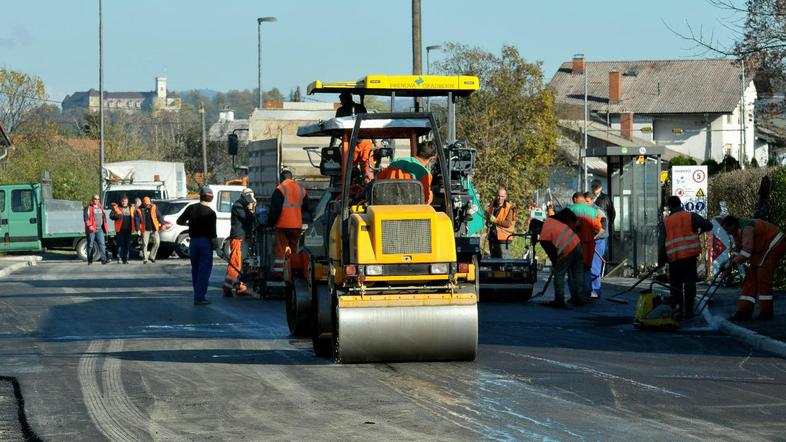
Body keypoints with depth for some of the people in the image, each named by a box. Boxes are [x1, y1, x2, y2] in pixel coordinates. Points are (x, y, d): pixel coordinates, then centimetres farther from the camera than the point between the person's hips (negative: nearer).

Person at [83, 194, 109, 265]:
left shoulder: (101, 208, 18)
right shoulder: (88, 208, -1)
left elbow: (104, 217, 25)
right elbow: (86, 218, -11)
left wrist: (106, 228, 21)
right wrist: (89, 225, -24)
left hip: (100, 229, 4)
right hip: (91, 229, -4)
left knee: (102, 243, -9)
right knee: (90, 245, 3)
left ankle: (103, 259, -16)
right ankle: (90, 260, 10)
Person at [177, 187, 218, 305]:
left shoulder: (191, 208, 1)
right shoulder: (210, 213, -11)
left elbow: (179, 221, 10)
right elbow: (212, 233, -14)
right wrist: (215, 245, -6)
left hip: (193, 241, 5)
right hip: (205, 242, -5)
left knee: (195, 269, 13)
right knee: (204, 270, -2)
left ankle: (197, 296, 17)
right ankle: (200, 297, -7)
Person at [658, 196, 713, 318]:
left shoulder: (666, 222, 6)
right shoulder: (691, 216, 2)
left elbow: (661, 243, 3)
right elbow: (708, 225, -3)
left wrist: (661, 260, 7)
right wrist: (700, 230, 19)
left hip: (673, 258, 1)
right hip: (690, 256, -1)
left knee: (675, 285, 11)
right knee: (689, 283, 4)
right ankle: (687, 311, -1)